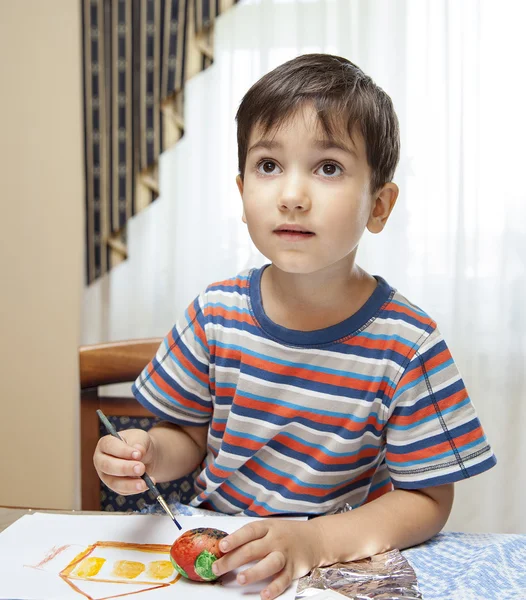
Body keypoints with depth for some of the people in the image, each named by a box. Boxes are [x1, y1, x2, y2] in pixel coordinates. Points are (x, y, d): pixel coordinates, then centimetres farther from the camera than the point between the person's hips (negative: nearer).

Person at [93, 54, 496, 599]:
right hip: (213, 550, 3)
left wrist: (316, 540, -23)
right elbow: (190, 434, 6)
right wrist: (150, 454, -15)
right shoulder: (215, 314, -6)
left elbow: (427, 500, -9)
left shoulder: (406, 345, -15)